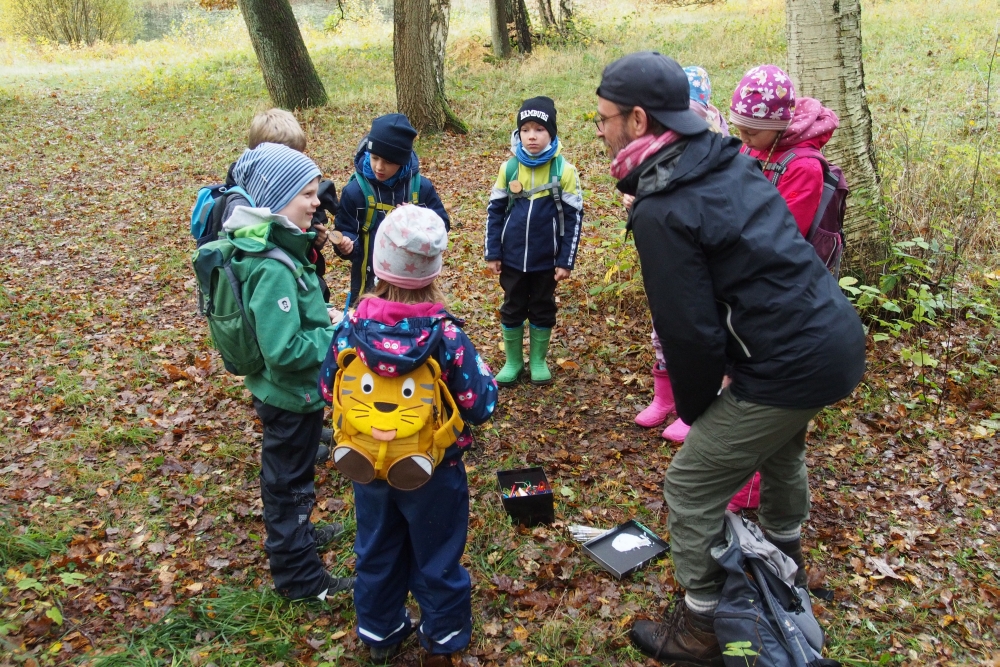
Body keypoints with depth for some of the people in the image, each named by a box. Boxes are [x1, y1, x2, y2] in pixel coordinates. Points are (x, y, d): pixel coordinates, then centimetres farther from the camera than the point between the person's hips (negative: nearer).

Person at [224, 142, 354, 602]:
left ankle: (295, 532, 52)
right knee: (290, 481, 9)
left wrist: (325, 320, 1)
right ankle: (299, 576, 29)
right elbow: (286, 351, -33)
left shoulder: (274, 246, -1)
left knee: (285, 475, 28)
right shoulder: (273, 268, -31)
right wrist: (339, 334, -21)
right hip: (291, 396, -9)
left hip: (281, 391, 9)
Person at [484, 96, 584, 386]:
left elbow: (573, 217, -6)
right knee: (512, 309, 12)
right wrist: (492, 253, 0)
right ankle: (513, 361, 28)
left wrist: (566, 261, -7)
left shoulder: (564, 170, -10)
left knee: (543, 310, 13)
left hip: (547, 260, -1)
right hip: (512, 258, 2)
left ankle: (538, 360, 30)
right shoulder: (509, 167, -4)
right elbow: (495, 211, 3)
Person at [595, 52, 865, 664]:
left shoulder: (662, 211, -20)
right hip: (840, 337, 9)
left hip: (792, 368, -9)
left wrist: (695, 408, -1)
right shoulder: (730, 161, 6)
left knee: (691, 487, 5)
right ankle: (785, 555, 60)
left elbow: (692, 332, -19)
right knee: (779, 443, 34)